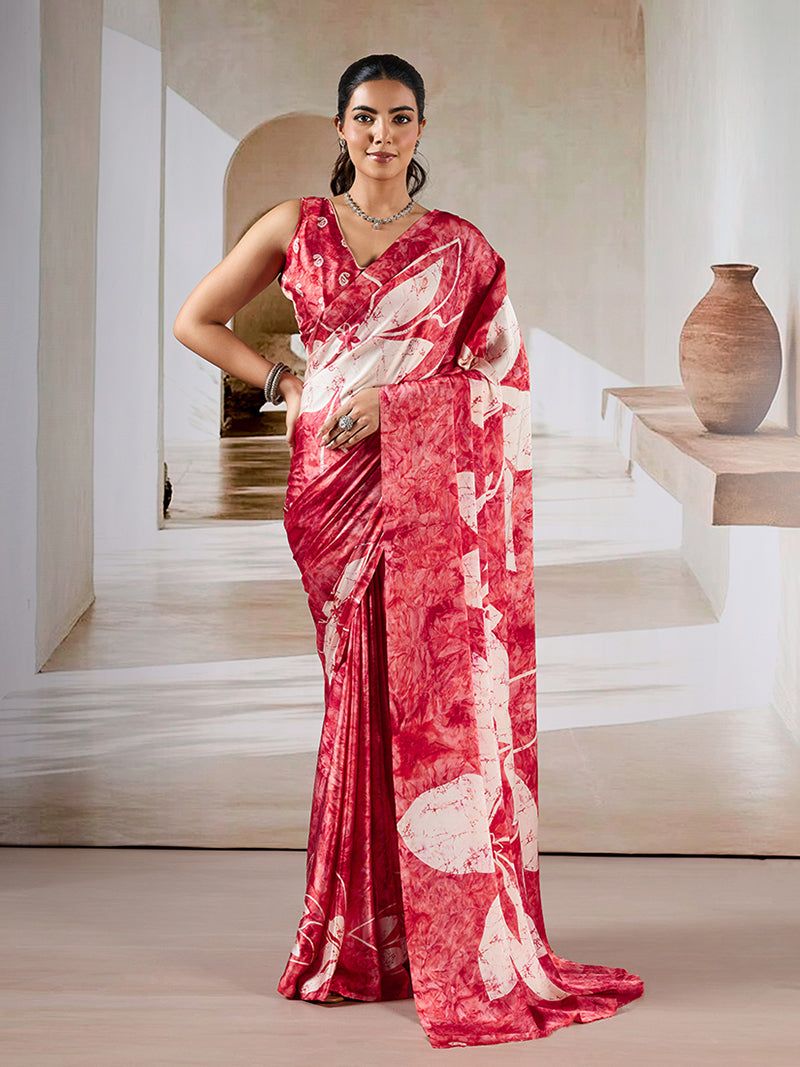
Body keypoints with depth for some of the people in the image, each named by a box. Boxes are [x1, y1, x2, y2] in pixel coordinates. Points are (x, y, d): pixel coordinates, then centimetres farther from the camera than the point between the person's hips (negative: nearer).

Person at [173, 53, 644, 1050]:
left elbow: (503, 368, 5)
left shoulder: (459, 246, 9)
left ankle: (471, 936, 3)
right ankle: (370, 938, 11)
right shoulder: (295, 227, 10)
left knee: (441, 693, -4)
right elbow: (195, 321, 14)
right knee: (366, 694, 1)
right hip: (336, 481, 0)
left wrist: (398, 400, -8)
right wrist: (286, 384, 4)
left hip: (435, 484, 0)